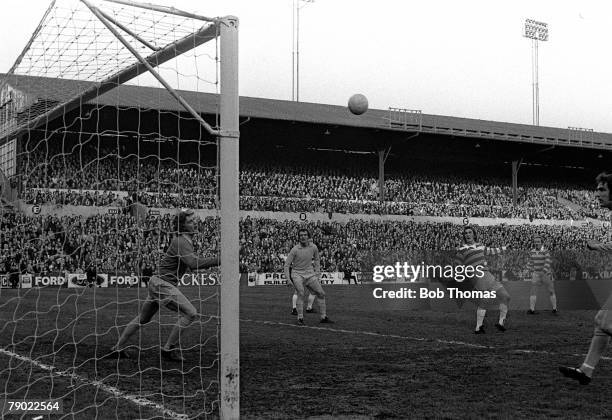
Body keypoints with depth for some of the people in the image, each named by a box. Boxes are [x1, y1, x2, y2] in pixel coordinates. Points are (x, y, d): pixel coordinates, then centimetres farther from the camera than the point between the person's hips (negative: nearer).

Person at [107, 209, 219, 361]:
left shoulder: (184, 240, 12)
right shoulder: (181, 242, -19)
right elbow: (194, 263, -33)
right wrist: (218, 260, -33)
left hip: (158, 282, 11)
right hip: (162, 284, -11)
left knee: (143, 318, 18)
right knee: (190, 313, -14)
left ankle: (117, 348, 26)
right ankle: (168, 349, -8)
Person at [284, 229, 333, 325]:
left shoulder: (313, 247, -3)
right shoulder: (295, 250, -14)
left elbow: (316, 260, 16)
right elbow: (287, 264, -8)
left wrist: (317, 273, 12)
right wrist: (289, 279, -14)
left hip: (310, 273, 5)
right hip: (297, 273, -4)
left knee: (321, 294, 2)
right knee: (301, 293, -26)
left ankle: (324, 317, 14)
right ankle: (300, 318, -17)